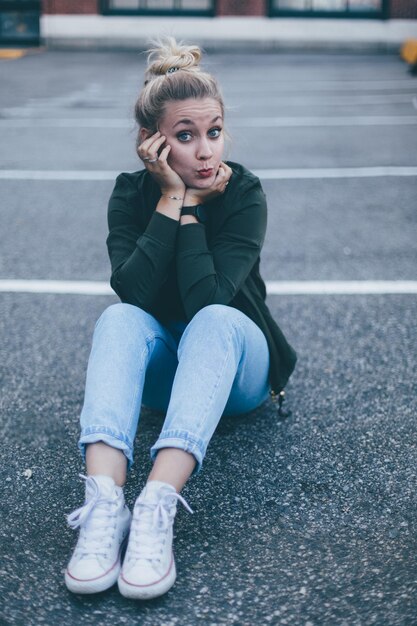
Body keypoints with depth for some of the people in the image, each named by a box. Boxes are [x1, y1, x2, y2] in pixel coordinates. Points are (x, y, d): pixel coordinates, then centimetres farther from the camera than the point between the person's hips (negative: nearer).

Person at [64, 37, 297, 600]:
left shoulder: (244, 194, -17)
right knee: (118, 319, -30)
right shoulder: (132, 192, -9)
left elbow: (206, 301, -29)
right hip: (159, 367, 2)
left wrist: (189, 206, -26)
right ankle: (104, 505, -48)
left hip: (235, 365, -2)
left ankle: (157, 509, -50)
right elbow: (134, 293, -25)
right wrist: (170, 199, -26)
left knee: (215, 321, -35)